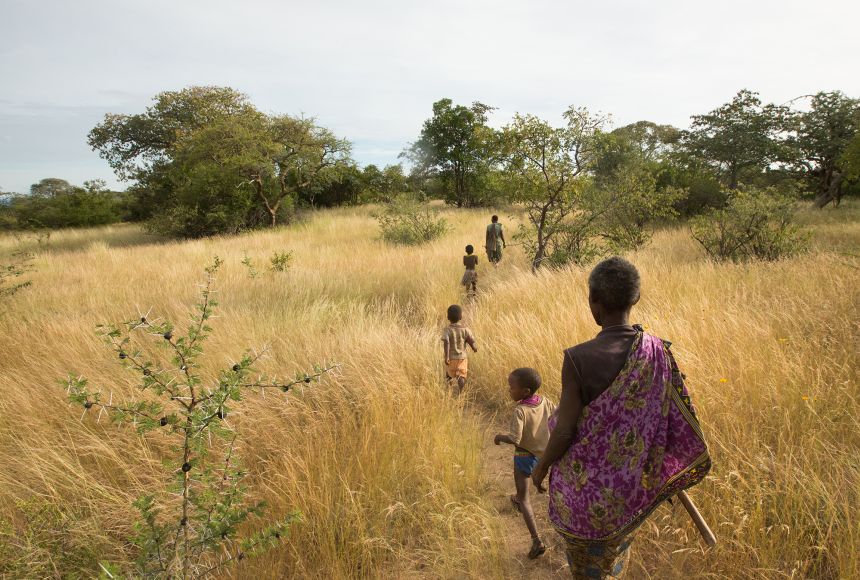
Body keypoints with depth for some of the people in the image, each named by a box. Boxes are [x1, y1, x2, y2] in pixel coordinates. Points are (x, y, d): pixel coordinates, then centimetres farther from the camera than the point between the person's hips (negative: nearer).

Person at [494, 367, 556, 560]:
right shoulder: (545, 402, -11)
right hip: (543, 453, 7)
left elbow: (515, 439, -33)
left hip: (524, 456, -7)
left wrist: (500, 437, -15)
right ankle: (519, 500, 61)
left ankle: (537, 541, -7)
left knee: (524, 498, 2)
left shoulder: (520, 411, -29)